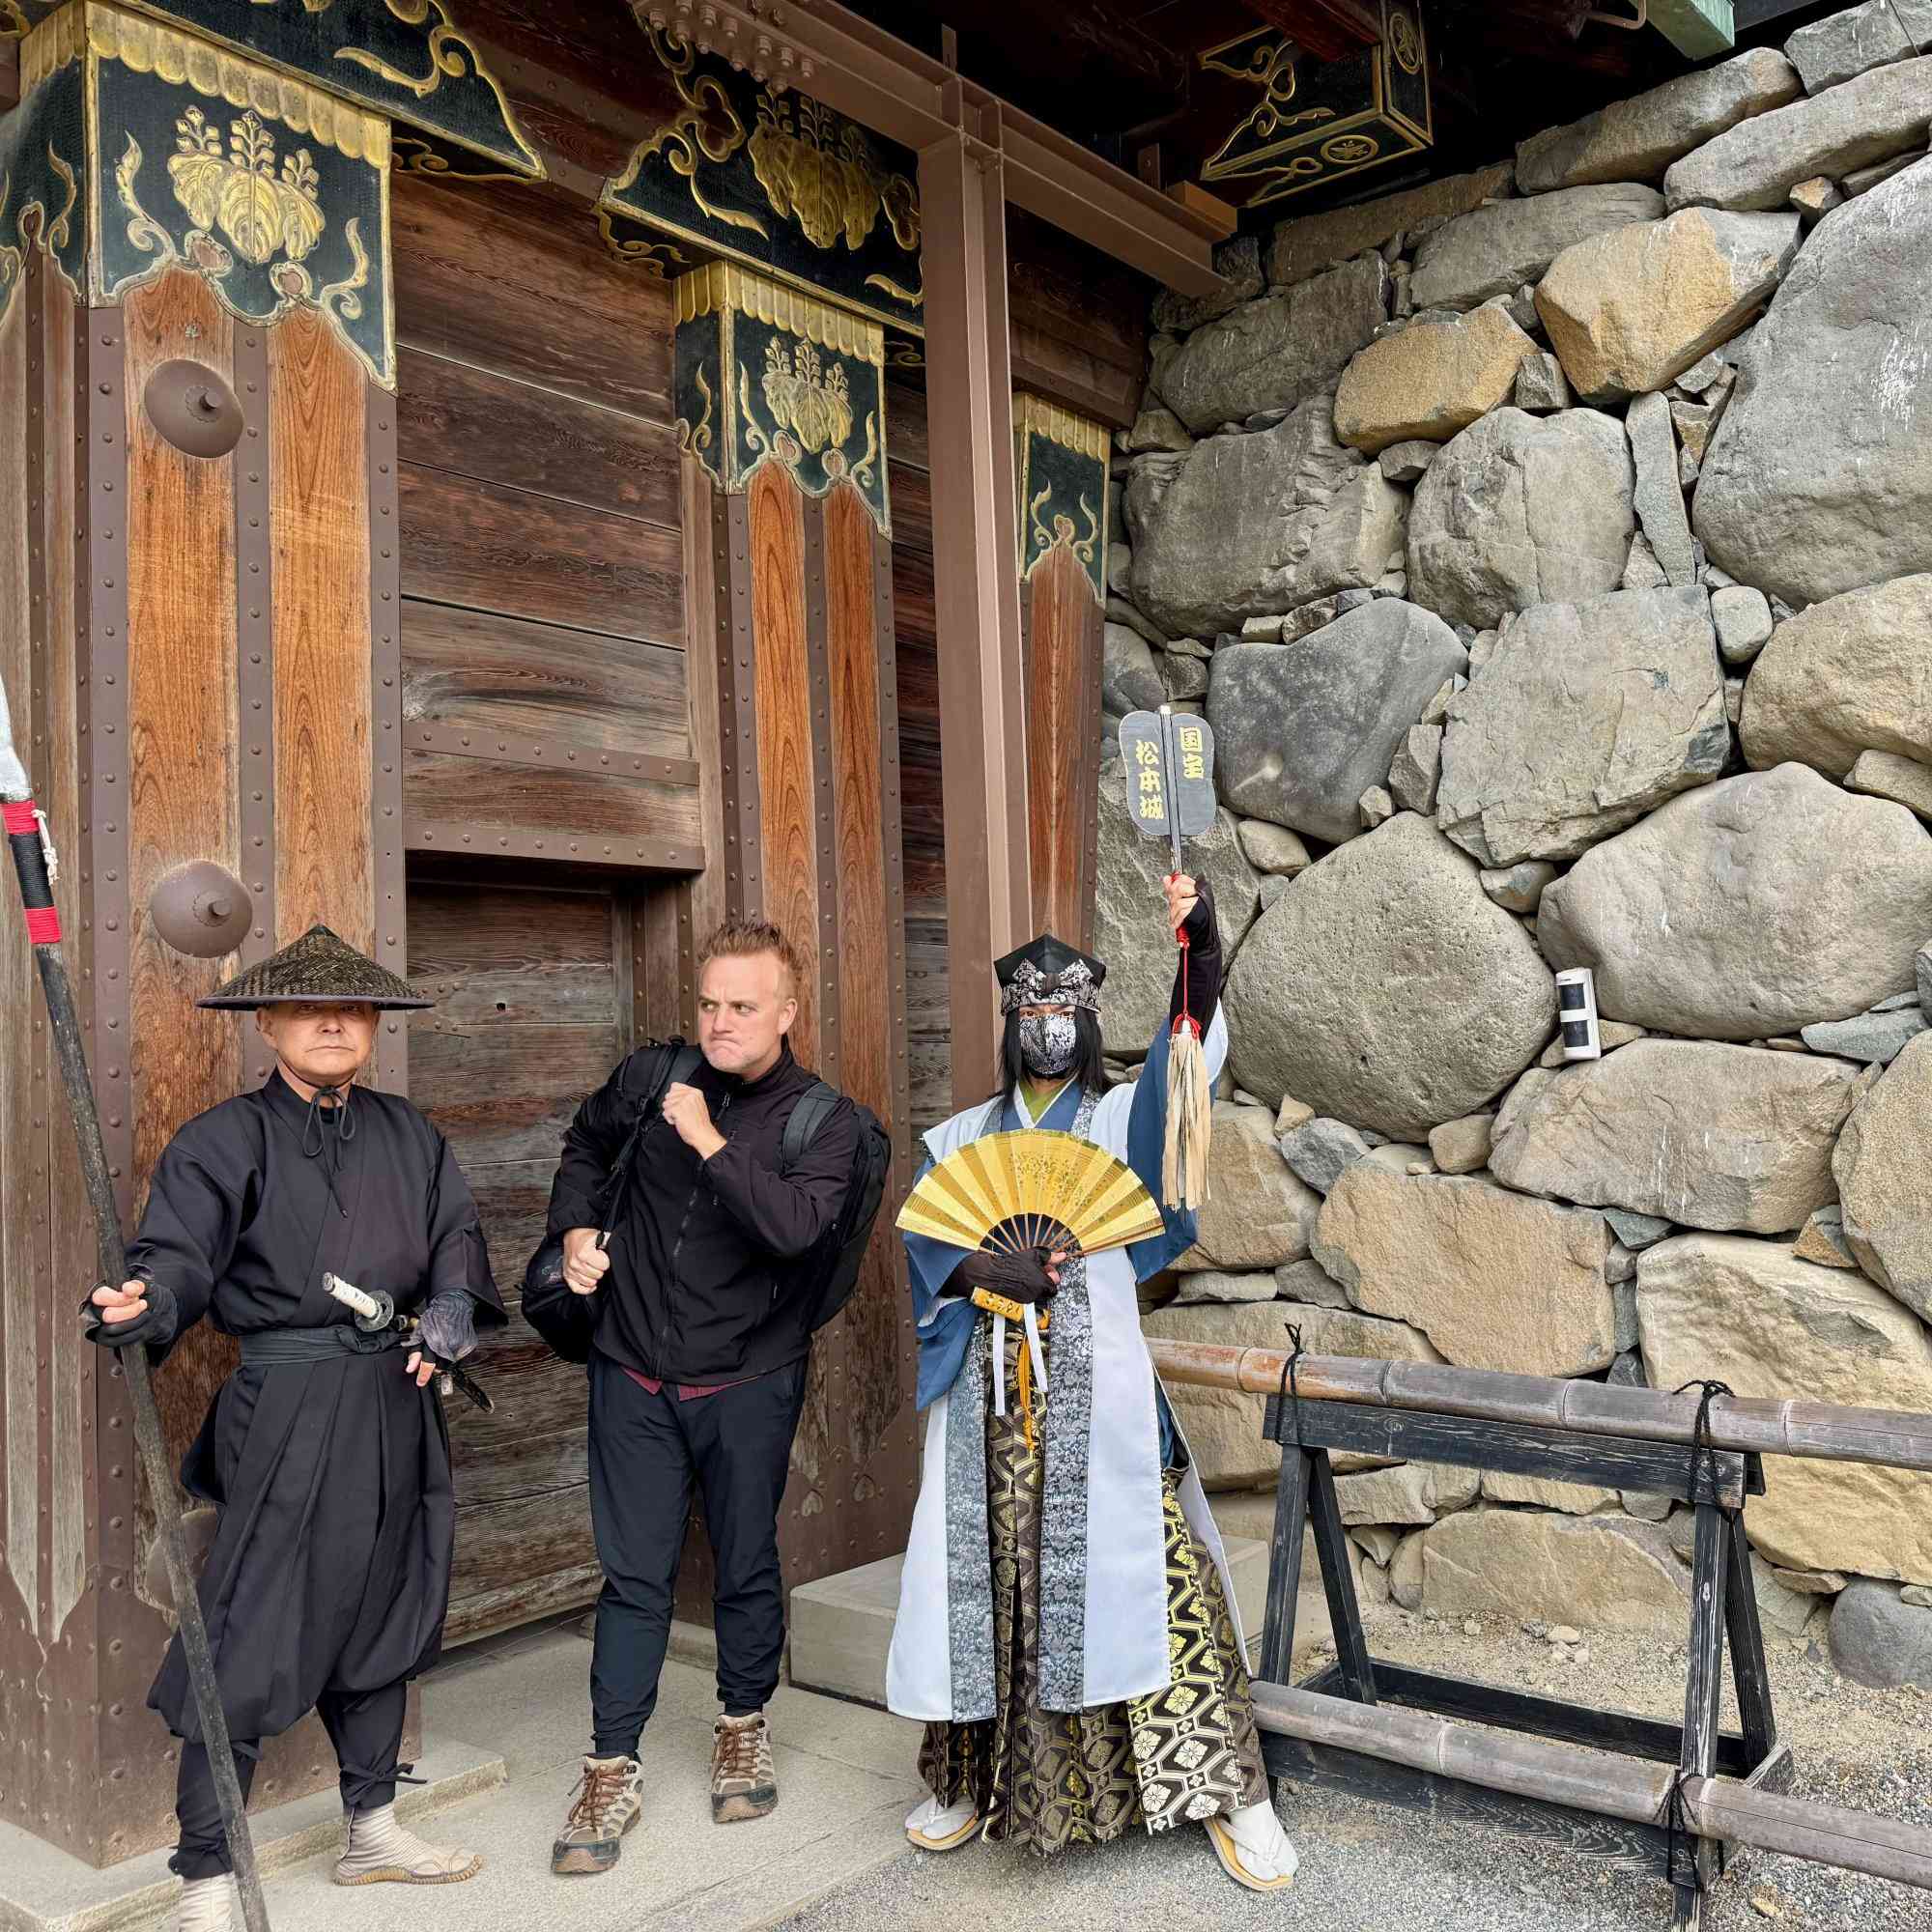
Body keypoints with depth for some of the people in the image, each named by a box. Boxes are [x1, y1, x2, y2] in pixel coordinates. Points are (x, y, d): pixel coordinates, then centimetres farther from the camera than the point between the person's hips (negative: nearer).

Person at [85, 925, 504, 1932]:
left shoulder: (407, 1133, 8)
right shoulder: (225, 1140, -8)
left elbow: (455, 1233, 8)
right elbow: (178, 1254, -17)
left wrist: (451, 1304, -11)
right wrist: (142, 1306, -39)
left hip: (395, 1399, 6)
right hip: (287, 1404, -6)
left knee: (379, 1611, 17)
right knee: (253, 1635, -4)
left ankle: (373, 1827, 35)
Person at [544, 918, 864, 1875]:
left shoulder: (824, 1121, -9)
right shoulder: (649, 1077, -2)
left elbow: (796, 1225, -27)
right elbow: (585, 1146, 18)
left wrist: (709, 1141, -26)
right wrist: (576, 1228, 2)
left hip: (748, 1384, -1)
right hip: (635, 1376, 1)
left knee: (746, 1565, 13)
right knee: (633, 1575, 6)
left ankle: (744, 1727, 36)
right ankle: (612, 1770, 19)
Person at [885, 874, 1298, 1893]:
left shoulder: (1123, 1117, 6)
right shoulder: (960, 1137, 14)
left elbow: (1186, 1067, -14)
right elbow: (922, 1238, 2)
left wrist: (1200, 954, -32)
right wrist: (993, 1271, -18)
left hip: (1097, 1389, -2)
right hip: (990, 1392, 3)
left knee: (1147, 1571, -5)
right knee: (988, 1577, 8)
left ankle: (1228, 1790, 6)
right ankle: (975, 1780, 25)